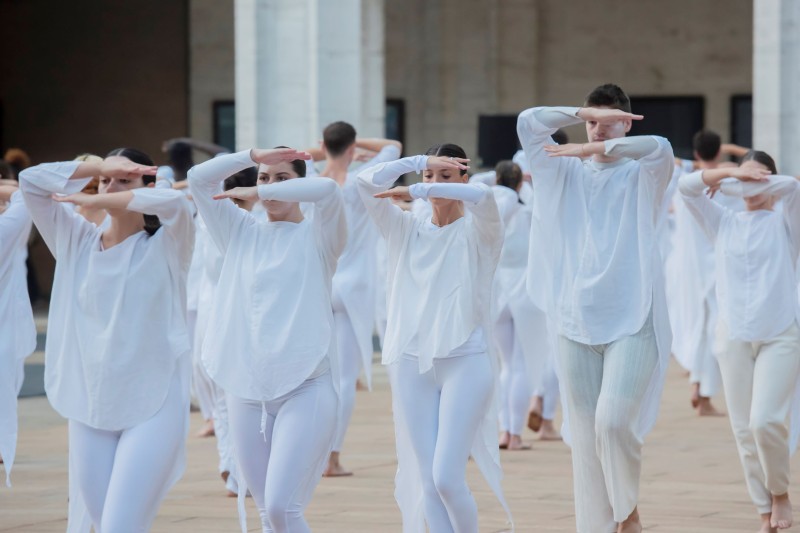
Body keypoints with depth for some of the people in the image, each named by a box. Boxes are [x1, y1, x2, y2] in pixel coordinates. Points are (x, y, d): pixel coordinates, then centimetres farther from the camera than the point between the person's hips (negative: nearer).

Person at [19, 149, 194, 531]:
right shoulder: (77, 242, 9)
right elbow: (31, 180, 2)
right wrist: (98, 169, -5)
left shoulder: (165, 246, -1)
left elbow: (175, 202, -22)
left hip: (152, 407, -5)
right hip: (89, 408, 5)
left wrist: (97, 201, -16)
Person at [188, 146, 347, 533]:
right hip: (246, 389, 5)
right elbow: (198, 179, 9)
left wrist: (260, 193, -11)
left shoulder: (316, 235, 2)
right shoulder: (243, 233, 14)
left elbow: (328, 189, -19)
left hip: (305, 388, -5)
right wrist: (253, 156, 2)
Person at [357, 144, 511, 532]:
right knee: (428, 482, 0)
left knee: (447, 477, -13)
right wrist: (416, 161, -5)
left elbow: (483, 195, -21)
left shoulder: (477, 233, 2)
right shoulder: (406, 230, 13)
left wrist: (415, 192, -19)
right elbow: (366, 182, 2)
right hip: (411, 362, 4)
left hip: (465, 361, -4)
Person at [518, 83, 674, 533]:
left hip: (632, 321, -3)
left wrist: (595, 149, -17)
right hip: (577, 322, 3)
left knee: (614, 419, -18)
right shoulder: (568, 174, 12)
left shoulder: (642, 175, 4)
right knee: (585, 433, 2)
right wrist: (584, 114, -7)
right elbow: (529, 122, 1)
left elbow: (661, 148, -19)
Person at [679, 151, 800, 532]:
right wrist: (729, 172, -12)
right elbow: (687, 187, 0)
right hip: (735, 338, 4)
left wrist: (732, 184, -11)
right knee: (744, 430, 1)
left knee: (765, 421, -18)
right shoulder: (724, 223, 12)